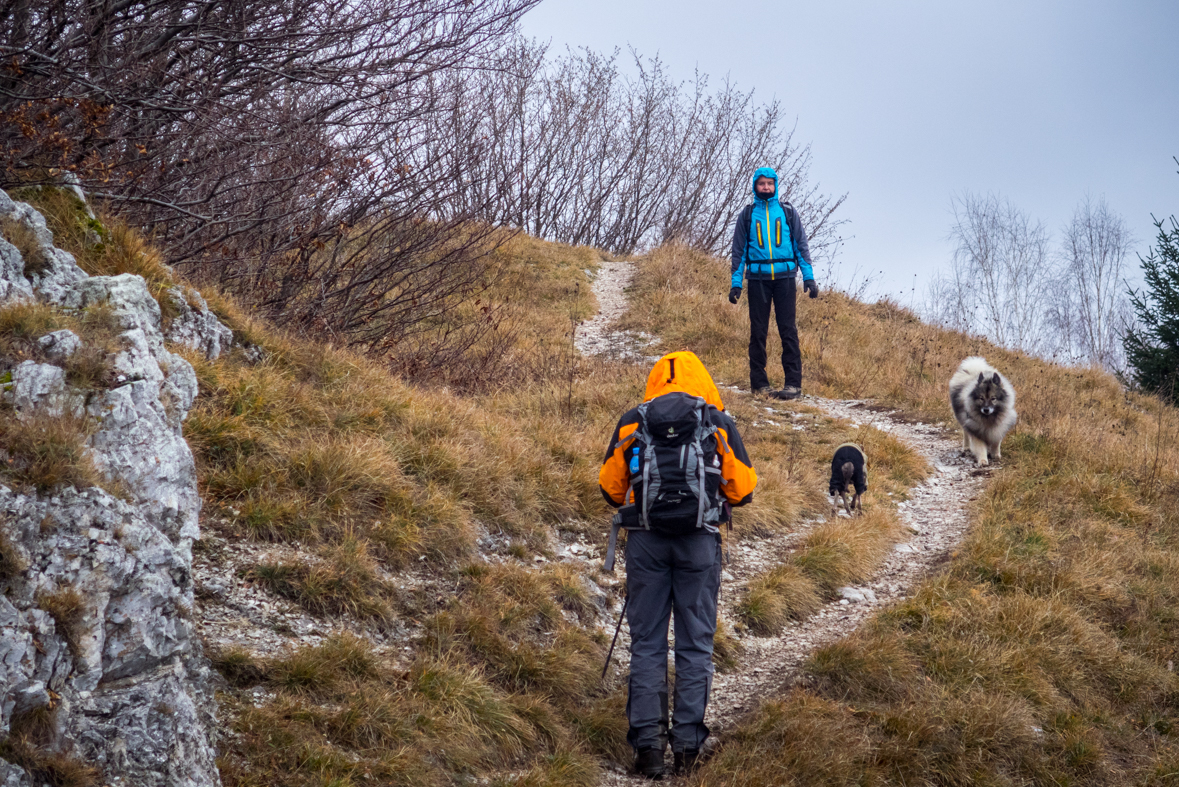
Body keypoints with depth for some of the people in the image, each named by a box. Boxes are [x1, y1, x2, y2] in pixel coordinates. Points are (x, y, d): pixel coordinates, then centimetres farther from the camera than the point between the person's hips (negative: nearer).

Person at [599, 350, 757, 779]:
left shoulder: (631, 423, 9)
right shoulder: (718, 424, 7)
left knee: (646, 642, 6)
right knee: (695, 643, 6)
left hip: (646, 538, 1)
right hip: (699, 540, -1)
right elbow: (743, 489, 8)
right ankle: (687, 742, 2)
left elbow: (610, 487, 12)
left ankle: (647, 741, -1)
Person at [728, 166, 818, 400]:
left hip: (784, 277, -1)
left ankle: (793, 383, -6)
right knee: (758, 331, 1)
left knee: (788, 330, -5)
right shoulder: (747, 214, 9)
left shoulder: (787, 211, 9)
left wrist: (808, 276, 1)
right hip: (758, 278, 1)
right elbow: (739, 249, 11)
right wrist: (736, 283, 3)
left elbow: (801, 244, 10)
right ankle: (759, 383, 7)